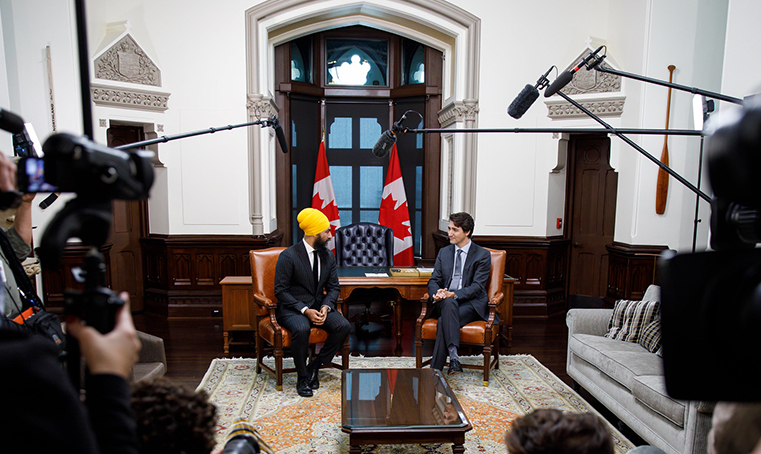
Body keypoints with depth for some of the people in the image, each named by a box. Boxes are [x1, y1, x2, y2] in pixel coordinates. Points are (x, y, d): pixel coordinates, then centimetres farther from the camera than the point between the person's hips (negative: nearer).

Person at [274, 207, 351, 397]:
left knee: (344, 326, -20)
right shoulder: (288, 256, -14)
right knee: (301, 329, -37)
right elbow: (281, 291, -13)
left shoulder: (328, 256, 4)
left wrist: (326, 307, -13)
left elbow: (333, 287, 8)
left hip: (319, 305, 5)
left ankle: (314, 367, -3)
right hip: (292, 308, -5)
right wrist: (305, 310, -22)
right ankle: (302, 378, -13)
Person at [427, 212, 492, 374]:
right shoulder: (444, 252, 16)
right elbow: (434, 280, 9)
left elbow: (477, 286, -9)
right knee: (449, 304, -36)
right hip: (445, 302, 3)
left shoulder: (482, 255, 1)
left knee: (444, 321, -33)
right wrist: (437, 293, -16)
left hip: (471, 303, -3)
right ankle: (453, 354, -44)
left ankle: (435, 371, -33)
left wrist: (454, 294, -25)